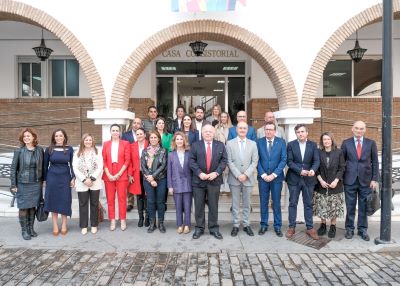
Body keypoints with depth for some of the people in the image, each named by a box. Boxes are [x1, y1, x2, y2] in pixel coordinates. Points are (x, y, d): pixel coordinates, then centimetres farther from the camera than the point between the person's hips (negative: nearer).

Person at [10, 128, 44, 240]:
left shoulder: (39, 150, 0)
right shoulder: (19, 151, -5)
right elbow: (13, 168, -2)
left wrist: (42, 180, 6)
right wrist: (13, 185, -5)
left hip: (36, 184, 2)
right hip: (22, 184, -2)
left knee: (33, 206, 10)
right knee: (23, 207, 3)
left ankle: (31, 228, 24)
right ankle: (24, 230, 17)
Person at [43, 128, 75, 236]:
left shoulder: (69, 149, 0)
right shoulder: (49, 149, -1)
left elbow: (72, 165, 4)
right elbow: (45, 165, 4)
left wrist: (73, 178, -1)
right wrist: (44, 179, 3)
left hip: (65, 178, 0)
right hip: (52, 178, 0)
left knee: (64, 201, 6)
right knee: (53, 201, 6)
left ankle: (64, 225, 20)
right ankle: (55, 226, 17)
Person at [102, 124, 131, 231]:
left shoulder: (125, 143, 2)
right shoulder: (106, 144, 9)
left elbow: (127, 160, -3)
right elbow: (103, 160, 4)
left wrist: (118, 174, -9)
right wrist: (108, 174, -7)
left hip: (121, 175, -2)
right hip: (108, 175, 2)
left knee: (122, 197, 1)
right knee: (110, 198, 5)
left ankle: (123, 220, 12)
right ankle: (112, 221, 15)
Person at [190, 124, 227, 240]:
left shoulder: (220, 145, 6)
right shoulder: (195, 145, 4)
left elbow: (224, 160, 1)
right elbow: (192, 161, -2)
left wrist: (216, 172, -12)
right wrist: (199, 173, -14)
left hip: (214, 180, 0)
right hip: (199, 180, 0)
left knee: (213, 206, 8)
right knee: (199, 206, 8)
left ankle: (214, 228, 21)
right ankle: (199, 228, 21)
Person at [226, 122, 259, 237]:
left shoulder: (253, 144, 6)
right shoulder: (230, 143, 2)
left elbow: (255, 162, 0)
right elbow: (229, 161, -4)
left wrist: (246, 174, -11)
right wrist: (238, 175, -12)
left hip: (248, 178, 1)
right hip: (234, 178, -1)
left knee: (247, 204, 10)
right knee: (235, 204, 7)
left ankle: (246, 225, 23)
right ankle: (236, 225, 19)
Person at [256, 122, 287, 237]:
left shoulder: (281, 142, 1)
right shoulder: (259, 142, 2)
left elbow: (284, 160, -4)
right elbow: (257, 160, -1)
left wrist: (274, 175, -12)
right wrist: (263, 174, -10)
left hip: (277, 177, 0)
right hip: (263, 177, 1)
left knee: (276, 203, 8)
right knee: (263, 202, 9)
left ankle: (278, 226, 20)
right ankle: (263, 225, 22)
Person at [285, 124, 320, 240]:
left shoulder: (313, 145, 5)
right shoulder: (291, 144, 0)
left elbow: (316, 160, -2)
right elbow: (289, 161, -6)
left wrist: (313, 170, -22)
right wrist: (300, 171, -18)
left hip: (309, 179, 1)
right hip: (294, 178, -1)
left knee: (308, 204, 9)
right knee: (293, 203, 6)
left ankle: (310, 228, 19)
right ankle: (291, 227, 17)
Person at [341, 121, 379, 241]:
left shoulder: (371, 143, 4)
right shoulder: (346, 143, 3)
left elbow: (375, 162, 4)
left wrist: (375, 179, -2)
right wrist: (341, 178, 0)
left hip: (365, 180, 1)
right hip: (350, 180, 0)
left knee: (364, 206, 8)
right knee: (350, 206, 6)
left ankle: (363, 230, 22)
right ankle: (349, 229, 19)